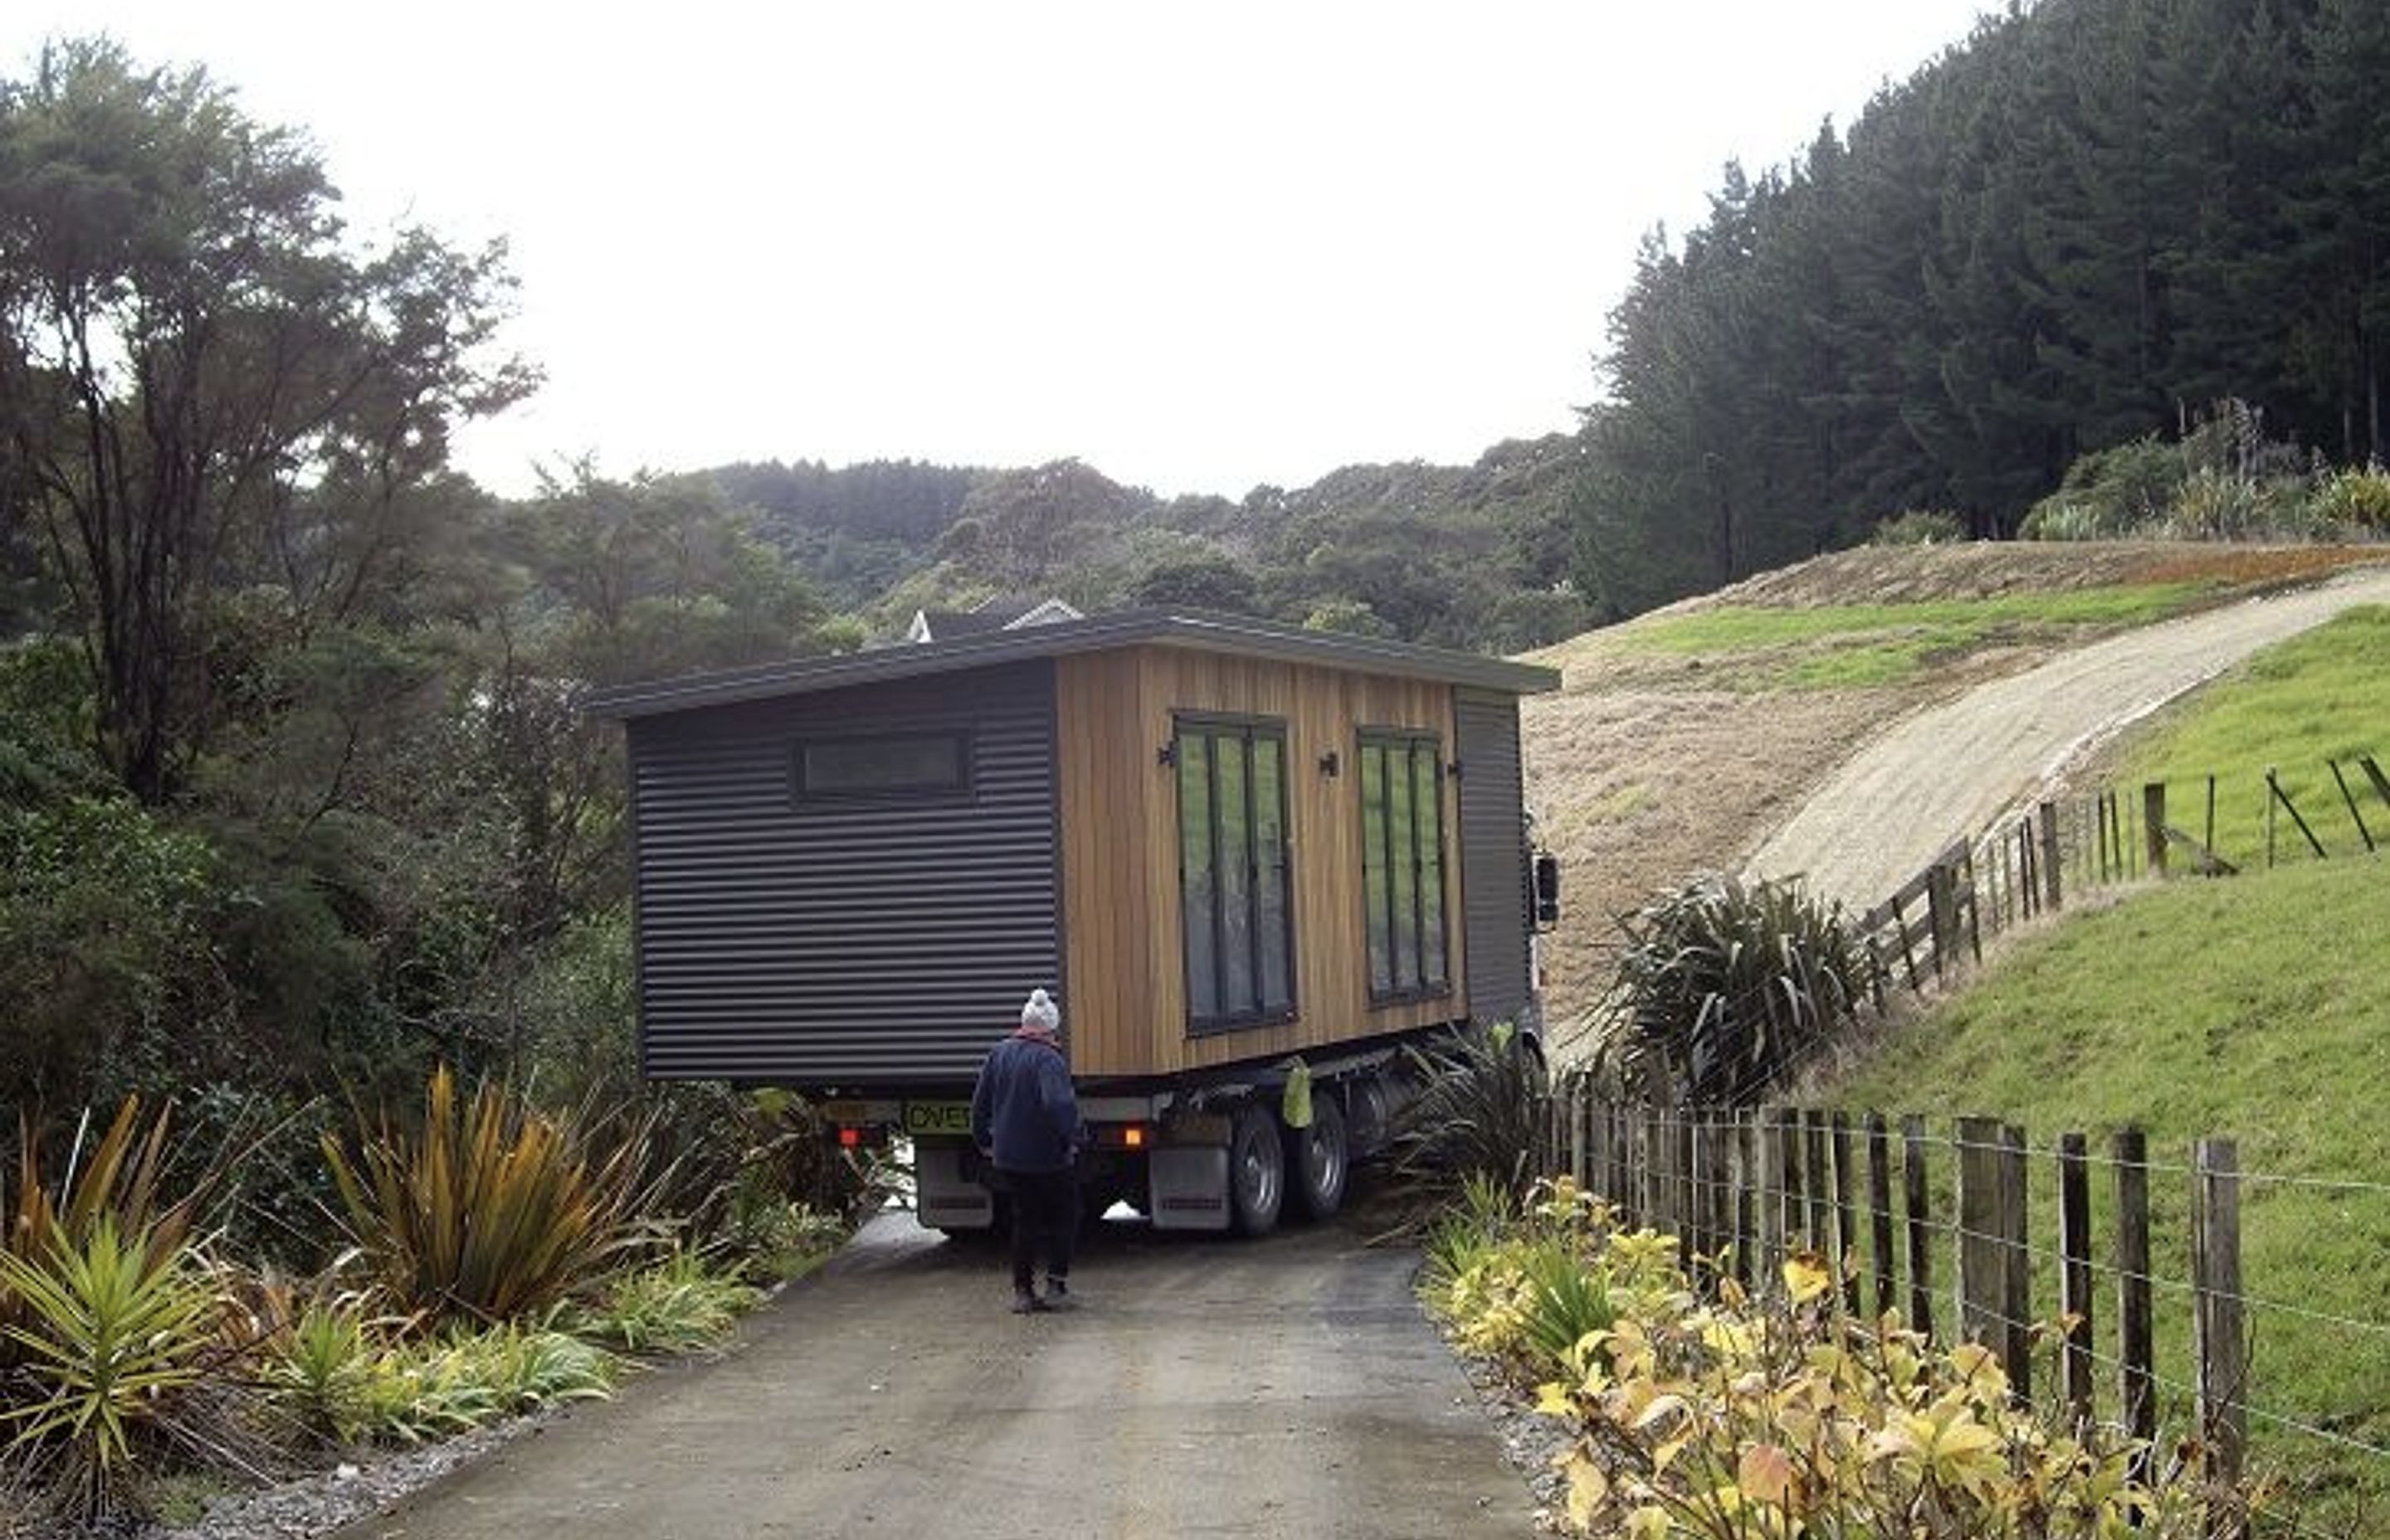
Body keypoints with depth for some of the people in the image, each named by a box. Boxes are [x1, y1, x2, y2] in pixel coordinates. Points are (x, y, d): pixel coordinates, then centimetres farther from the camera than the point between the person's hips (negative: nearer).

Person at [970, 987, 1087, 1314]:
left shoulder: (998, 1054, 4)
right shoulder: (1048, 1059, -18)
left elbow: (980, 1103, 11)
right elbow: (1059, 1104, -31)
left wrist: (984, 1142, 20)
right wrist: (1074, 1137, -19)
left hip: (1008, 1157, 5)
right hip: (1048, 1157, -5)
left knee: (1025, 1220, 18)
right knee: (1063, 1219, 14)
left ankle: (1023, 1291, 16)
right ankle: (1056, 1287, 11)